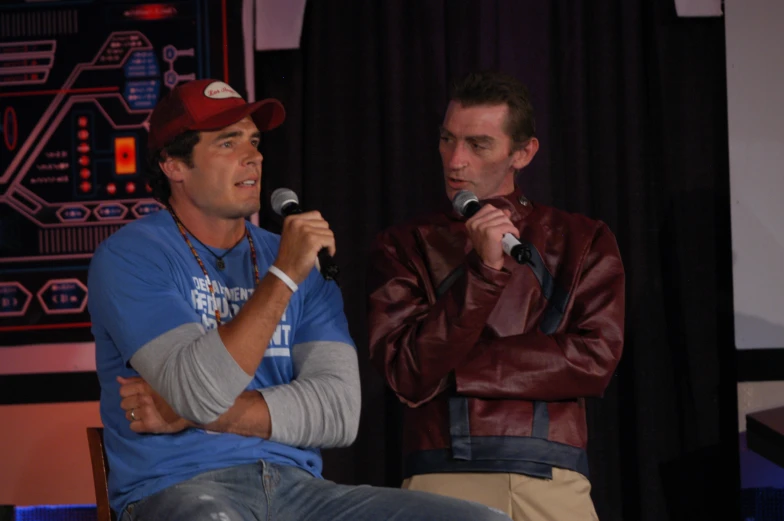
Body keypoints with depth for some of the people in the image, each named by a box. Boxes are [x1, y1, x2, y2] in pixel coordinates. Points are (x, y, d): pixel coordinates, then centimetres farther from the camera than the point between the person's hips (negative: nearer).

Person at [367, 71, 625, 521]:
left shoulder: (583, 241, 10)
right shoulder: (404, 246, 8)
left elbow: (595, 359, -2)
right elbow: (408, 373, -3)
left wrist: (456, 369, -4)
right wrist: (483, 270, -12)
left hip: (553, 483, 1)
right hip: (445, 477, 0)